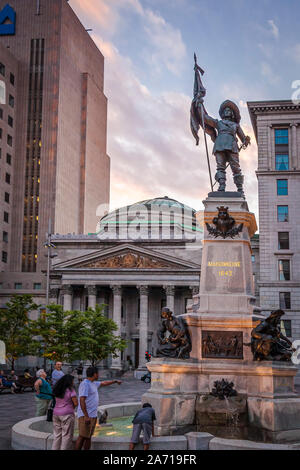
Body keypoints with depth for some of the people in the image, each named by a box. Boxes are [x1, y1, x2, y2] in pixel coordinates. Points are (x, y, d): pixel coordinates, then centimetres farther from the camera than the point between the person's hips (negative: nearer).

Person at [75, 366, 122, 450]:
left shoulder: (93, 383, 16)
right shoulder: (85, 384, -15)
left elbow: (104, 383, 35)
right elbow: (82, 401, -22)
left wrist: (115, 381, 45)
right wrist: (86, 416, -26)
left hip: (93, 415, 10)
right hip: (86, 415, -10)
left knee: (88, 436, 11)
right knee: (82, 436, -10)